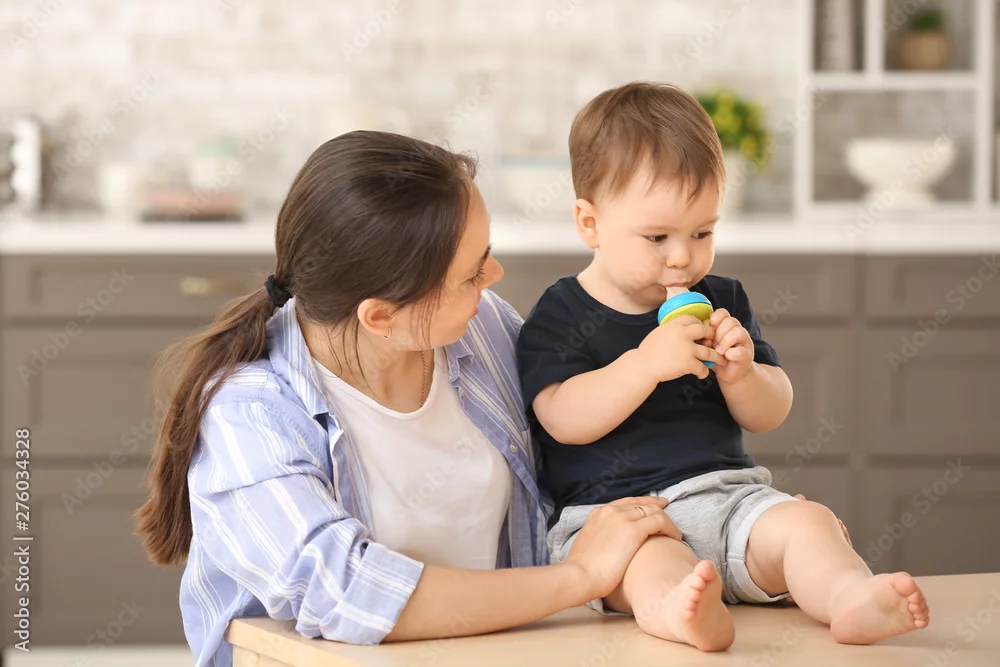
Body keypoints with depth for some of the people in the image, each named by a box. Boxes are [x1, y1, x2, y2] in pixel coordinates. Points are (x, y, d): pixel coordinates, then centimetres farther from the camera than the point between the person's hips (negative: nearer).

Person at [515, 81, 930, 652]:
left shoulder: (722, 301, 17)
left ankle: (851, 596, -50)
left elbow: (770, 415, 16)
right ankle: (681, 610, -69)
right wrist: (645, 364, -23)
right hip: (609, 513, -5)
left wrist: (740, 374, -7)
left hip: (726, 495, 5)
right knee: (649, 559, -37)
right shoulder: (559, 317, 3)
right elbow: (564, 421, -11)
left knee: (806, 521, -23)